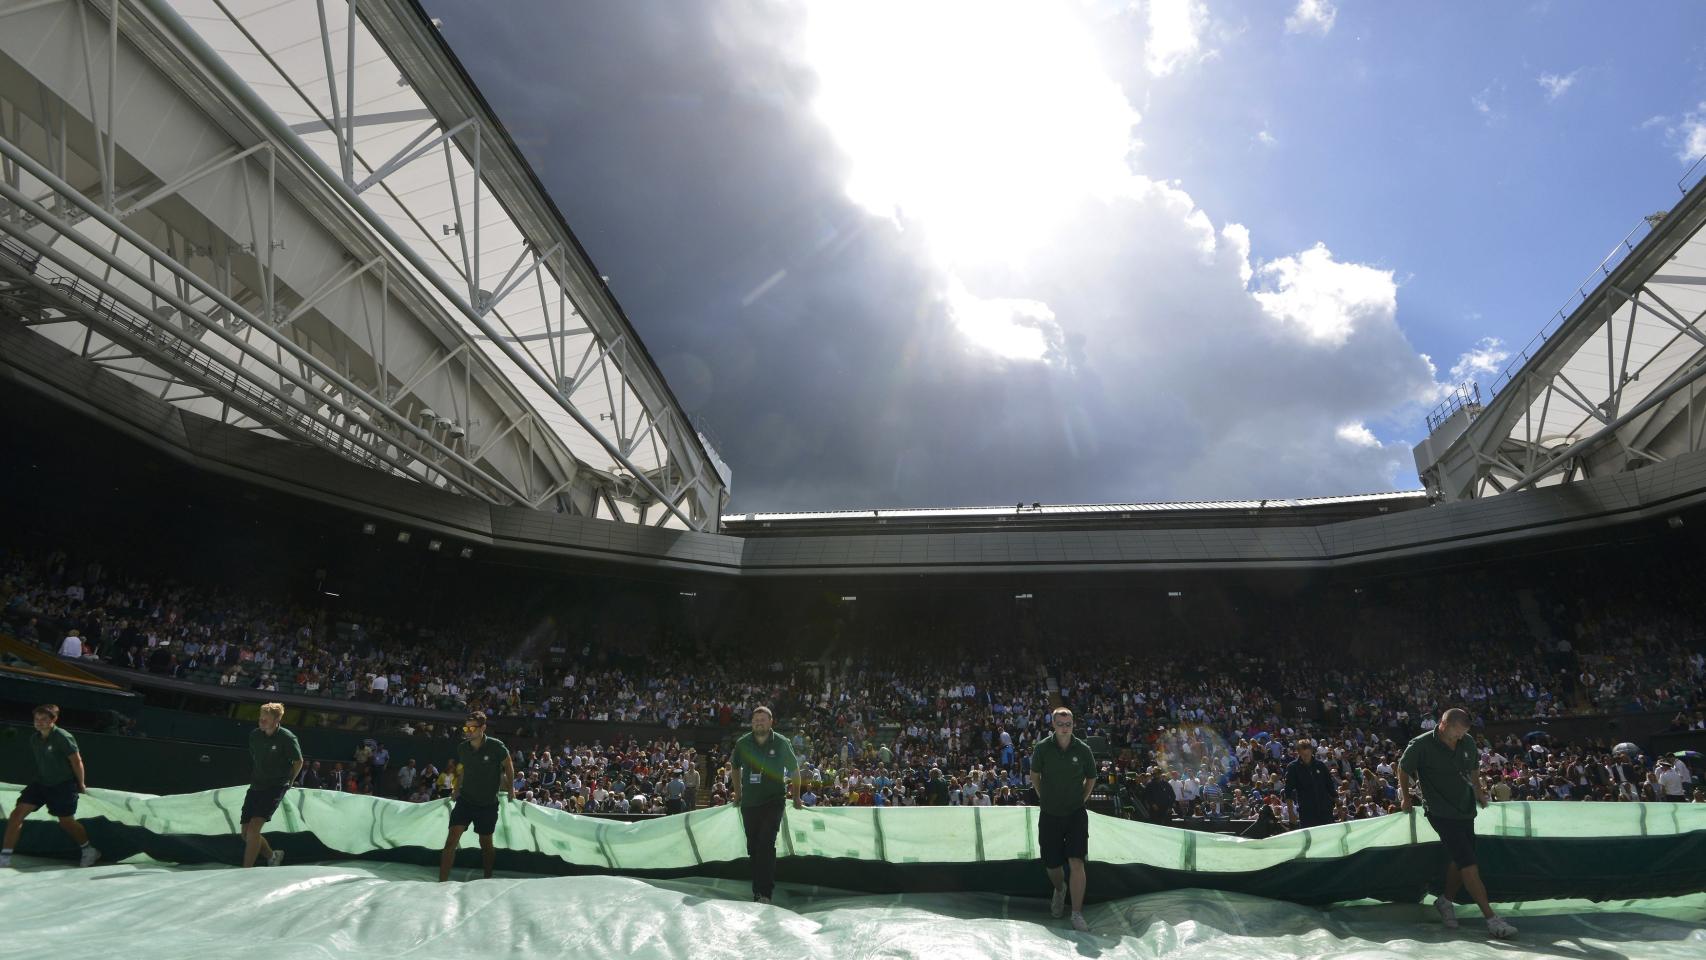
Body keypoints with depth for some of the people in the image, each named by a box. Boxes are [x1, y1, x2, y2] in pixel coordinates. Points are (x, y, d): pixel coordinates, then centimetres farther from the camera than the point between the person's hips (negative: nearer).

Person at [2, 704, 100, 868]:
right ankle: (5, 857, 3)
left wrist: (81, 784, -6)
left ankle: (89, 851, 24)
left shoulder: (63, 737, -19)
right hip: (41, 783, 6)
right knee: (17, 814, -6)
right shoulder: (34, 739, 2)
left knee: (66, 822, 4)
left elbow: (76, 761, -13)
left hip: (63, 786, -6)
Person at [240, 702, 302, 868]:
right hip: (256, 786, 7)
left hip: (275, 788, -7)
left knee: (254, 827, -20)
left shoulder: (287, 738, -12)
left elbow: (298, 762, 0)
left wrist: (286, 782, 3)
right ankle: (272, 856, 28)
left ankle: (246, 872, -17)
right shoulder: (254, 735, 4)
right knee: (246, 833, 5)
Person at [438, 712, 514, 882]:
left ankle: (488, 878, 31)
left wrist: (511, 788, 3)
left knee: (486, 843, 11)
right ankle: (442, 881, -9)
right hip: (465, 799, 2)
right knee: (452, 839, -12)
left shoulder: (496, 746, -15)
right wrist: (456, 789, 12)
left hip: (488, 804, -2)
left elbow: (508, 765, 1)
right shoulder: (462, 748, -4)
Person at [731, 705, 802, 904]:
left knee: (766, 845, -16)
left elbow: (794, 770, 8)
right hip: (749, 803, 4)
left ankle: (766, 893, -18)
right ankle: (757, 891, 23)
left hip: (773, 802, -4)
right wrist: (738, 792, 21)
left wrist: (796, 798, 11)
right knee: (752, 848, 10)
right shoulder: (743, 743, 1)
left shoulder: (782, 743, -5)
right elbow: (736, 767, 20)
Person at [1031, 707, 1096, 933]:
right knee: (1051, 865, 10)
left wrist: (1082, 799, 6)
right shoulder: (1042, 747, -7)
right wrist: (1043, 797, 7)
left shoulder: (1083, 749, -6)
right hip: (1050, 814, 1)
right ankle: (1059, 890, 44)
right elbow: (1034, 774, 9)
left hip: (1076, 813, -1)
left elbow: (1091, 777, 11)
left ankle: (1077, 914, -9)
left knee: (1076, 862, -15)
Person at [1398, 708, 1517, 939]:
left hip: (1465, 810, 7)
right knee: (1469, 864, -13)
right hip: (1441, 814, -7)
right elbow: (1403, 768, -1)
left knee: (1461, 861, 14)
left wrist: (1478, 789, 16)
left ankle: (1446, 901, 35)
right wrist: (1405, 797, 7)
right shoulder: (1421, 745, -16)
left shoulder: (1467, 742, 0)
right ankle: (1491, 918, -12)